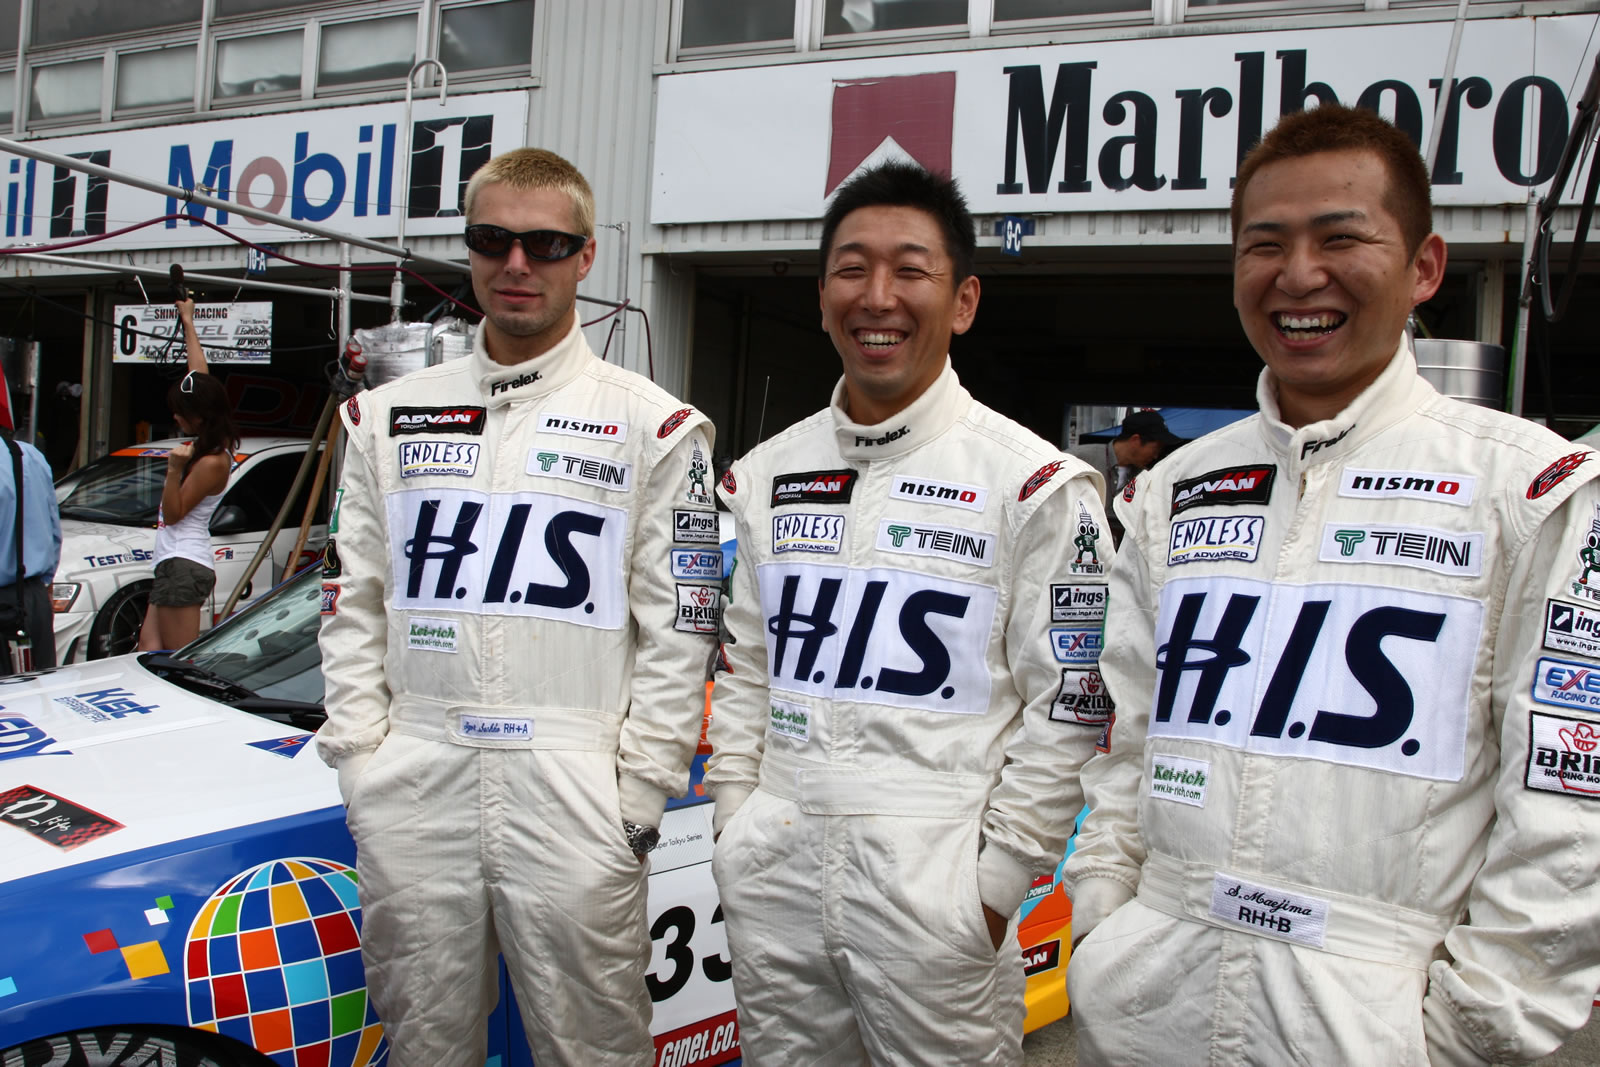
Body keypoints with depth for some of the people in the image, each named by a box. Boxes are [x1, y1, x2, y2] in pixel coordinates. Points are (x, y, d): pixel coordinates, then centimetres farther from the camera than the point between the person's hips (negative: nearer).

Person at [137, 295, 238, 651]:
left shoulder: (212, 463, -17)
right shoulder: (208, 444, 9)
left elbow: (173, 514, -13)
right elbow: (200, 376, 19)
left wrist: (174, 470, -26)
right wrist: (188, 322, 28)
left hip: (183, 565, -10)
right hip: (174, 563, 10)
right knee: (148, 649, 8)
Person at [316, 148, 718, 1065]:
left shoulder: (656, 426, 1)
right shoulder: (387, 416, 12)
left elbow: (677, 630, -2)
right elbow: (353, 607, 12)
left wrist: (639, 796, -7)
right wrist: (362, 762, 4)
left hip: (573, 799, -3)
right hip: (413, 795, 4)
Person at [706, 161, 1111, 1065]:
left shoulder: (1035, 483, -7)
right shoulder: (765, 474, 8)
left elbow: (1067, 709, -7)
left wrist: (997, 881, -8)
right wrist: (737, 829, 9)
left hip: (932, 897, -4)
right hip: (772, 886, 5)